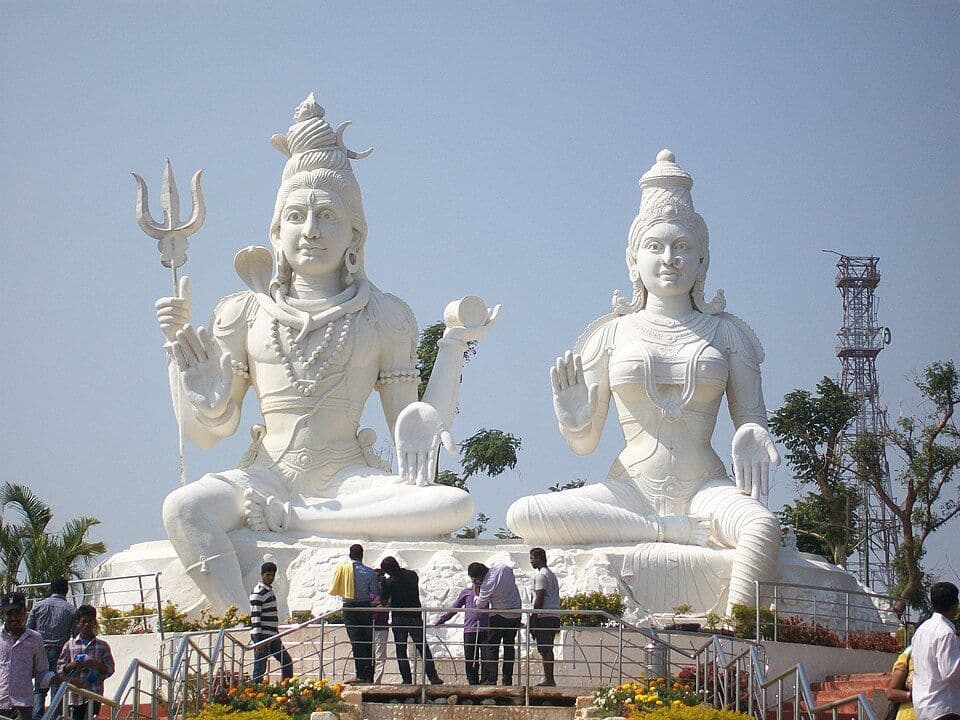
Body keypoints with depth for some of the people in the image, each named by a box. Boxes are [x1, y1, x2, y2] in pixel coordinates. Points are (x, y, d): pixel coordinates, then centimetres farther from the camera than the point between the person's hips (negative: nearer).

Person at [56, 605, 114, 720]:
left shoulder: (102, 646, 5)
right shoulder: (70, 645, 7)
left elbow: (110, 669, 4)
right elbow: (60, 668, 6)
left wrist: (96, 664, -14)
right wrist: (73, 665, -13)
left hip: (94, 695, -1)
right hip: (75, 696, 2)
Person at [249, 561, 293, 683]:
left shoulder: (270, 590, 16)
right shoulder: (258, 593, -13)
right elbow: (255, 617, -18)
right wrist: (258, 640, -23)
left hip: (273, 636, 10)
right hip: (262, 637, -10)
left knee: (287, 661, 13)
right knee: (260, 668, -6)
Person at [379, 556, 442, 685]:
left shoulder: (389, 582, -11)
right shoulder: (412, 575, 2)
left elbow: (384, 602, -5)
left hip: (398, 618, -3)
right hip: (415, 616, 3)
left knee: (401, 651, 5)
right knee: (423, 648, 4)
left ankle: (407, 679, -1)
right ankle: (433, 677, -3)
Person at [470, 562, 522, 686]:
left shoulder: (487, 584, -22)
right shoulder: (506, 569, -3)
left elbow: (480, 605, -9)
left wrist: (476, 596, 9)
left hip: (500, 616, -7)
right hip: (516, 615, 7)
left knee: (492, 647, 2)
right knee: (509, 646, 12)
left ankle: (491, 678, -4)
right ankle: (508, 678, 11)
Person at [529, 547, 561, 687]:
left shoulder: (540, 575, -10)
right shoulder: (551, 574, 21)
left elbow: (539, 598, -16)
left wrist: (533, 619, -15)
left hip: (544, 616, -10)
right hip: (554, 617, 10)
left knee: (544, 649, -9)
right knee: (548, 648, 12)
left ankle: (549, 679, -12)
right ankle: (549, 679, 13)